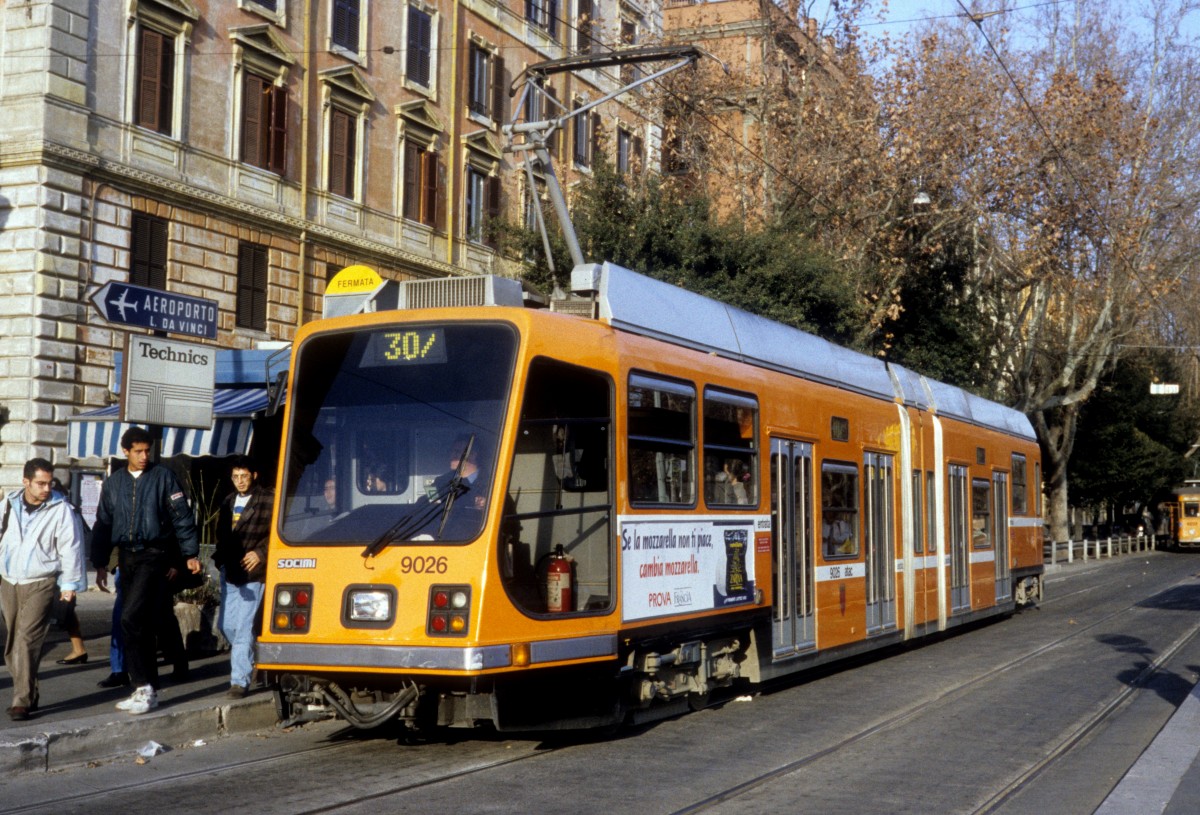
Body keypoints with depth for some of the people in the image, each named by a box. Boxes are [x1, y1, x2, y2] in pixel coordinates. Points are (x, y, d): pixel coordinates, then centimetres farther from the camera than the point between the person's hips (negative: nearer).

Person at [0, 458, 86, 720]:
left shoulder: (61, 510, -6)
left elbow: (70, 548, -5)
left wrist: (69, 583, -6)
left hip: (41, 584, -5)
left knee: (27, 639, -15)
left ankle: (22, 701, -13)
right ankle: (28, 694, 21)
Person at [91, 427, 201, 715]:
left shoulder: (164, 477, 0)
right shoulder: (113, 483, 13)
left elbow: (182, 518, -1)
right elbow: (103, 525, 18)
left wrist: (191, 554, -5)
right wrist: (100, 564, 15)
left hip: (155, 556, -5)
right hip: (127, 558, 5)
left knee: (131, 619, -17)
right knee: (141, 625, 9)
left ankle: (143, 687, -12)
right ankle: (147, 690, 16)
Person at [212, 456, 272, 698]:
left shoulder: (267, 501, -7)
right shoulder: (228, 502, 15)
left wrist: (260, 553, -15)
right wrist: (220, 557, 10)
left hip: (252, 574, -7)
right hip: (229, 573, 7)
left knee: (243, 627, -9)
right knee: (226, 624, 12)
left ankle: (239, 680, -4)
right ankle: (247, 659, 36)